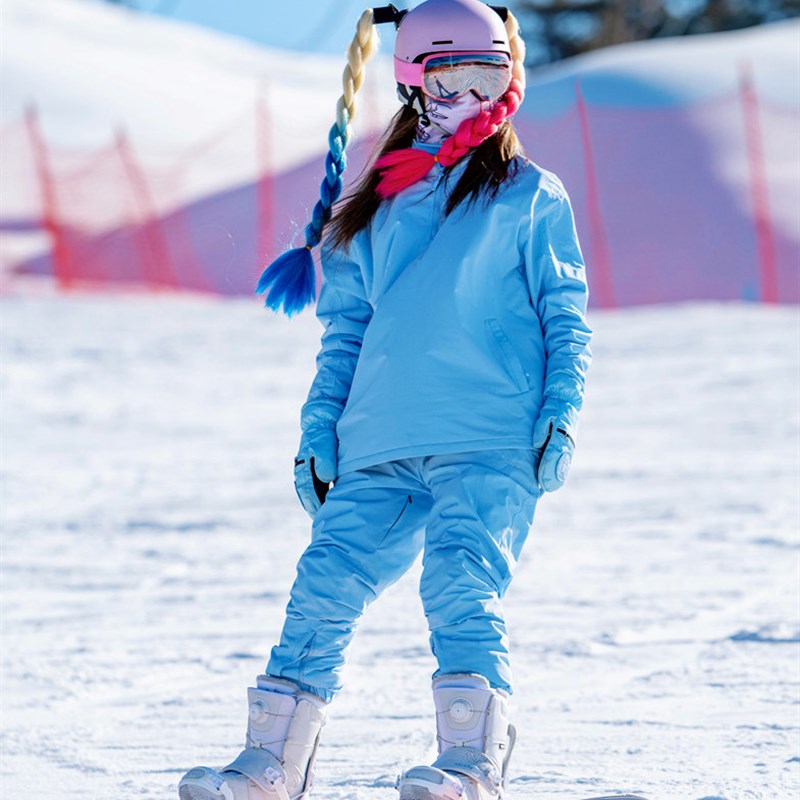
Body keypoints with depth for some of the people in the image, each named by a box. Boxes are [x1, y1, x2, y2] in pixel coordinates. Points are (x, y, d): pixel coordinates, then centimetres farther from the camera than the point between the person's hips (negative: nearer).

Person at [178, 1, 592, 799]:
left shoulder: (529, 194, 12)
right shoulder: (374, 209, 22)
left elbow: (566, 313, 7)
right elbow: (345, 332, 23)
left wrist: (561, 412, -5)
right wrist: (319, 431, 14)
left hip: (490, 441, -4)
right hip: (380, 448, 4)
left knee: (461, 585, -22)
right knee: (324, 586, -5)